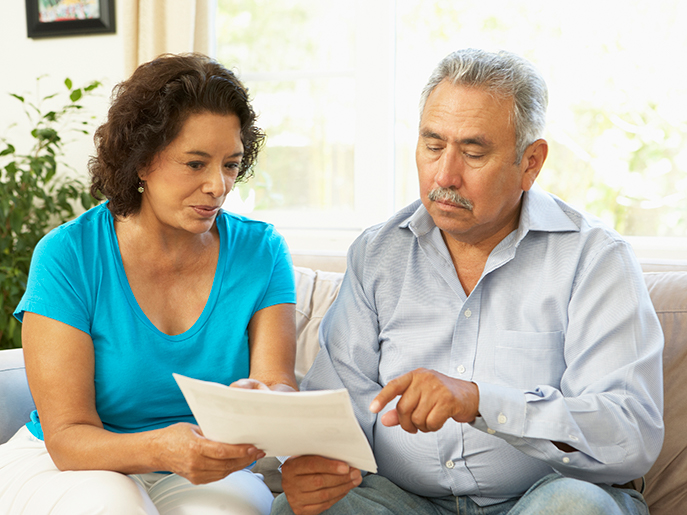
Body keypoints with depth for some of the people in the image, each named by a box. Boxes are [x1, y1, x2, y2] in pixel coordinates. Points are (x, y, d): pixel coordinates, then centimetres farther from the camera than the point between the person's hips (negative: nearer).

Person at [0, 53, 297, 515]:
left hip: (205, 476, 1)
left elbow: (282, 387, -11)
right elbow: (67, 437, -16)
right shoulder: (69, 256, -11)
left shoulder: (261, 252, -1)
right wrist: (163, 450, -38)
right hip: (62, 470, 0)